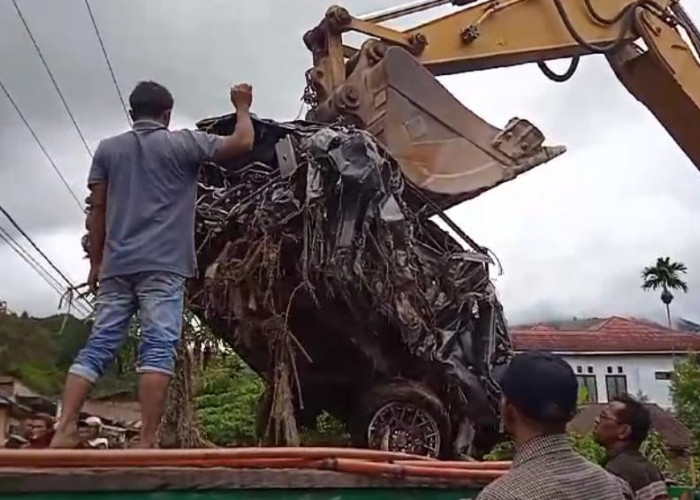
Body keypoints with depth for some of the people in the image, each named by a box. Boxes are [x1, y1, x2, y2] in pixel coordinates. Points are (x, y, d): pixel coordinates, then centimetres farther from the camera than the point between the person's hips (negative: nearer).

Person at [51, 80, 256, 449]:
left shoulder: (107, 149, 16)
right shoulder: (182, 143, 6)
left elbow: (97, 209, 12)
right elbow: (242, 142, 7)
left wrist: (96, 261, 17)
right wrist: (242, 107, 25)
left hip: (116, 266, 4)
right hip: (162, 265, -4)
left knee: (98, 345, 5)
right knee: (158, 347, -9)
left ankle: (65, 429, -4)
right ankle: (147, 441, -15)